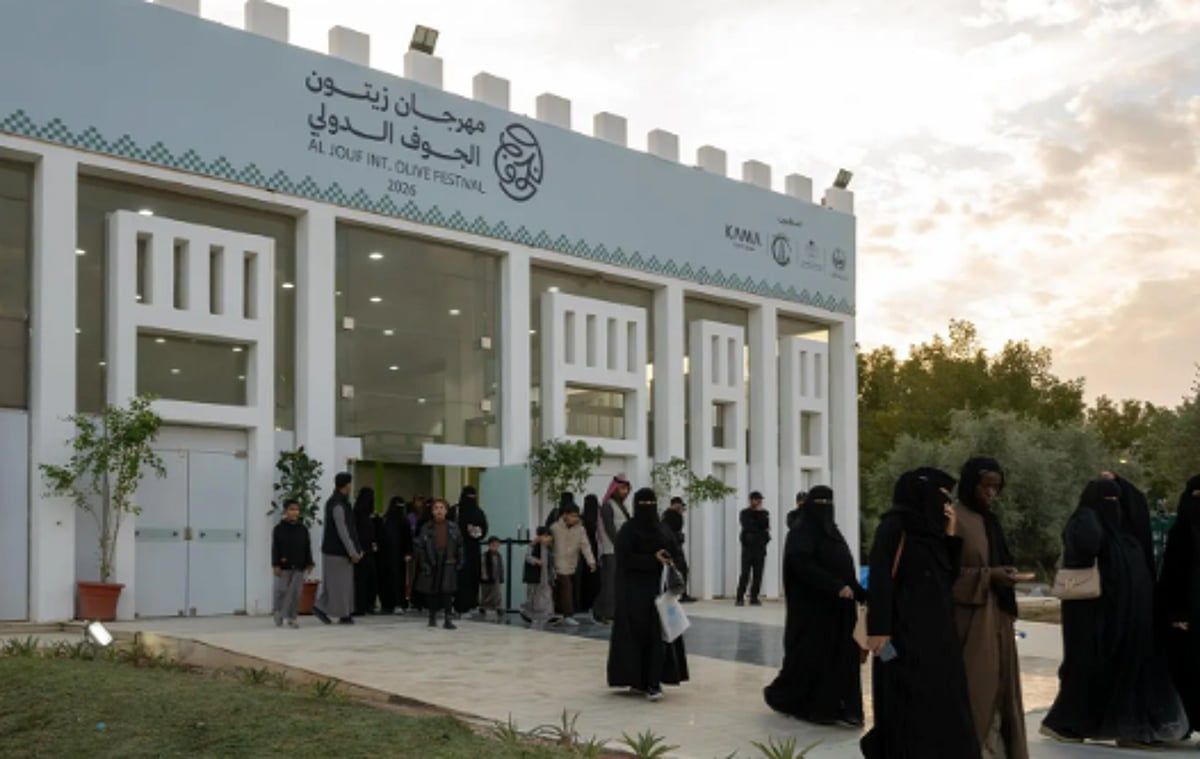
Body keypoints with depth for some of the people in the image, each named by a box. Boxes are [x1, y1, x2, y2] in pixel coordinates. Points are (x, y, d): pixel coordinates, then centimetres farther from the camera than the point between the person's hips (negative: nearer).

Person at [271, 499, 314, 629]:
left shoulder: (303, 529, 5)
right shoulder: (279, 529, -4)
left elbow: (307, 548, 9)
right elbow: (275, 548, -6)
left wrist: (309, 564, 5)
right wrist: (275, 564, -11)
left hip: (299, 566, 3)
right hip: (284, 566, -3)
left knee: (295, 593, 2)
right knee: (282, 590, 1)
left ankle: (291, 617, 10)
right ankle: (278, 612, 24)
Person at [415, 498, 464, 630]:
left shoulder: (453, 527, 4)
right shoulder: (426, 528, 1)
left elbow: (460, 546, 8)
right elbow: (420, 547, 2)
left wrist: (460, 562, 3)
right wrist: (424, 563, -5)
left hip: (448, 563, 0)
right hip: (431, 563, 0)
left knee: (447, 591, -7)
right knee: (431, 591, 7)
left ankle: (447, 619, -4)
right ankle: (432, 616, 22)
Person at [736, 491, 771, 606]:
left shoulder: (764, 513, 13)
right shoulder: (745, 513, 6)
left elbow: (766, 526, -3)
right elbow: (747, 526, -9)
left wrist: (760, 513, -6)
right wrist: (760, 530, -6)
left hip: (760, 546, 3)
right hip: (748, 546, -3)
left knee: (758, 574, 1)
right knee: (745, 573, -8)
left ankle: (754, 598, 6)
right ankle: (740, 598, -6)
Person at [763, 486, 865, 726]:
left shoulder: (833, 532, 15)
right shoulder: (801, 533, -9)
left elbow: (845, 570, 17)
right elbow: (803, 566, -23)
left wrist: (862, 595, 8)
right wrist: (836, 587, -28)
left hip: (838, 608, 8)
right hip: (812, 607, -8)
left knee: (842, 656, 3)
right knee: (812, 657, -3)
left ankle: (838, 708, 5)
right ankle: (781, 695, 14)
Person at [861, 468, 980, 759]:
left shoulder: (931, 530, 15)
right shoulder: (894, 527, -9)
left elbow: (948, 578, 14)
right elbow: (880, 579, -16)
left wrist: (949, 535, 7)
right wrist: (878, 629, -23)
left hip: (936, 632, 8)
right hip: (905, 633, -8)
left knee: (939, 706, 9)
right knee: (909, 710, -5)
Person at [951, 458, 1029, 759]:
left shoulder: (989, 520, 16)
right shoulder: (954, 519, -10)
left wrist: (1005, 575, 8)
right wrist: (988, 576, -20)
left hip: (997, 617, 9)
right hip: (969, 619, -8)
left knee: (998, 687, 8)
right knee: (974, 691, -8)